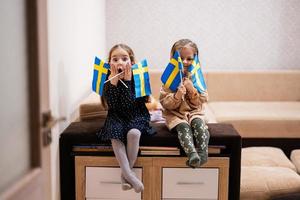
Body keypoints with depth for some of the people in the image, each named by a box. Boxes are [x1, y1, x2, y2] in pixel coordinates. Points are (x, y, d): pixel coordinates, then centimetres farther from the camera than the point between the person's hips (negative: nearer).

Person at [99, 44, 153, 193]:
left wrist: (127, 81, -24)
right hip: (117, 117, 2)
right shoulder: (109, 80, -3)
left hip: (136, 115, -2)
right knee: (115, 134, -30)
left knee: (133, 133, -33)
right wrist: (113, 82, -21)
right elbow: (112, 106, -15)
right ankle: (129, 175, -28)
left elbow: (128, 105, -20)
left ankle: (125, 173, -18)